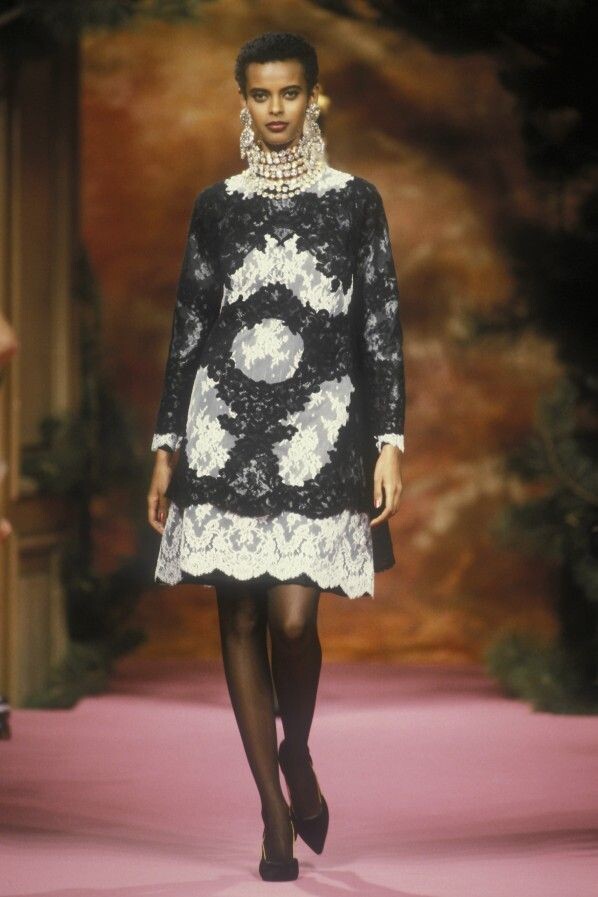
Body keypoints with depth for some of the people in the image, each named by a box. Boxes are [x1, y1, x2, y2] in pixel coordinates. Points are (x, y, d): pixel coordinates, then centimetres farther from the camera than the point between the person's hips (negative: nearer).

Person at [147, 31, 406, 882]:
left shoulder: (355, 200, 4)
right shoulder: (216, 205, 9)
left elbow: (382, 326, 3)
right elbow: (188, 329, 11)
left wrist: (390, 441, -4)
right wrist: (167, 445, 8)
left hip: (319, 427, -2)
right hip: (223, 424, 2)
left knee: (293, 619, -12)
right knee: (240, 620, 2)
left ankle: (298, 754, 19)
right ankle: (276, 813, 11)